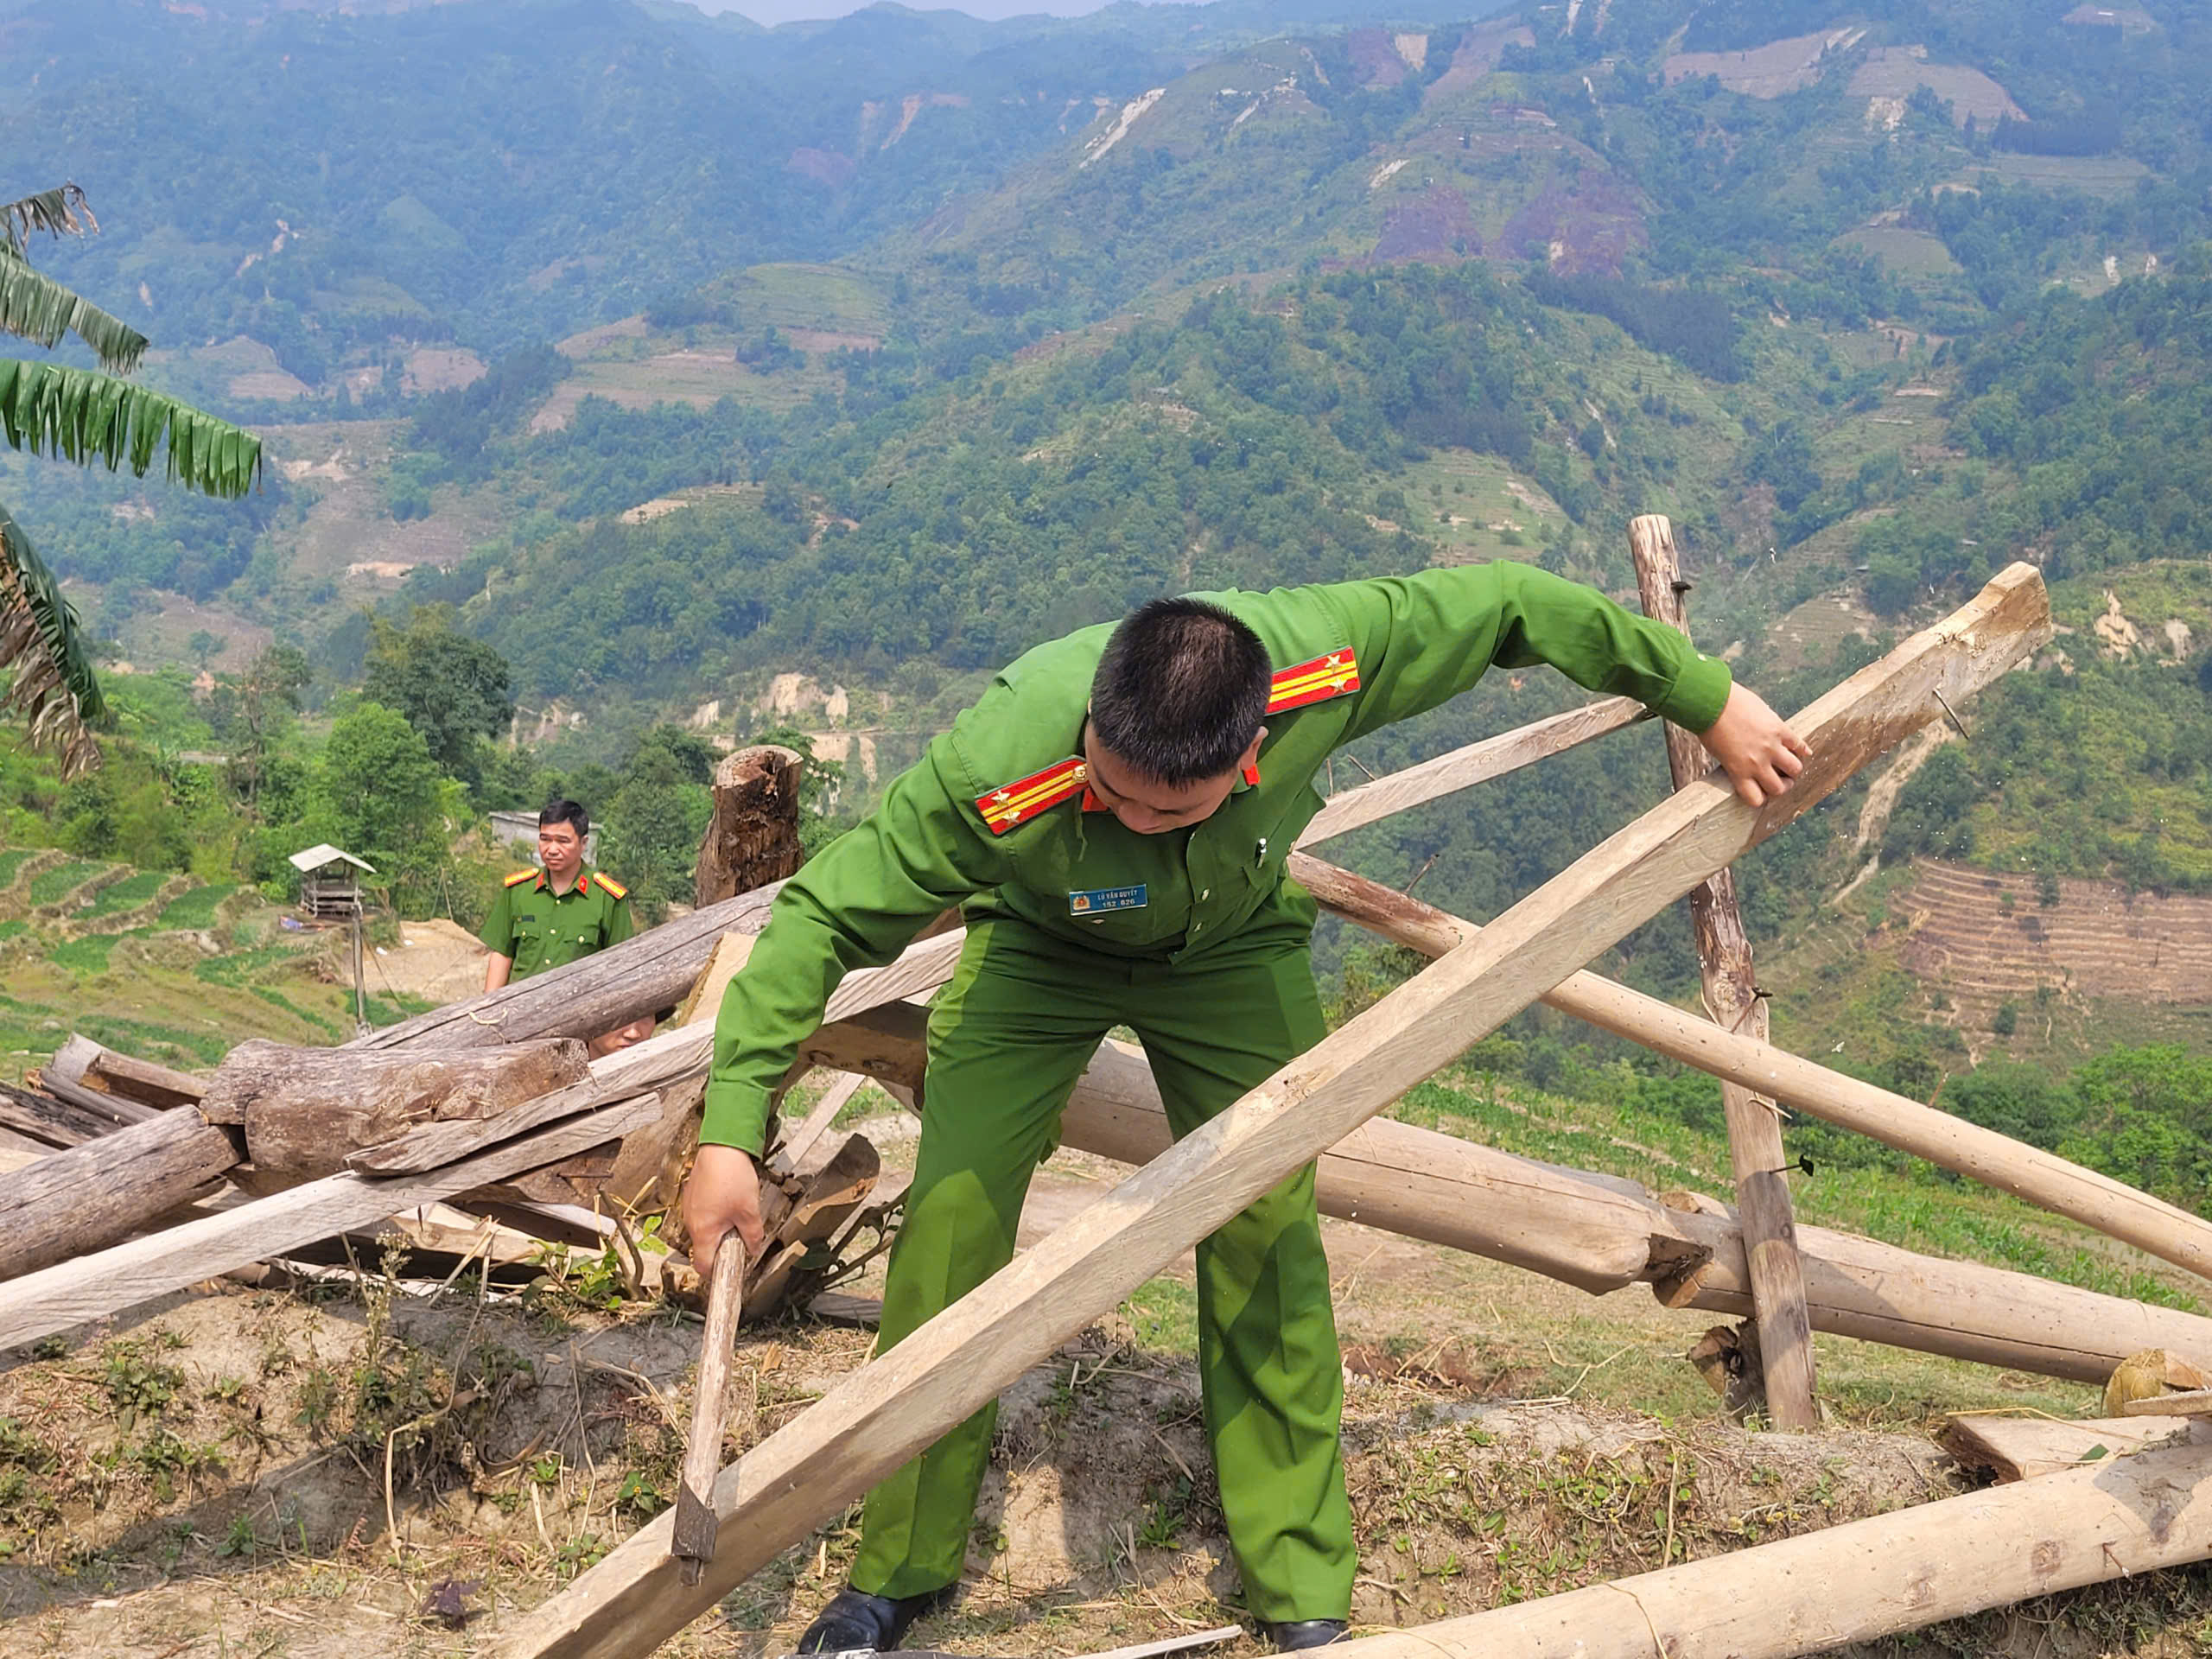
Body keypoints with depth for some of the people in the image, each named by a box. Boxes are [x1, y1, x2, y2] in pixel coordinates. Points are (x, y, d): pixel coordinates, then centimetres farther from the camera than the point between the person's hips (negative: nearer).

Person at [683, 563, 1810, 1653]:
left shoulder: (1319, 661, -38)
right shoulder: (998, 772, -43)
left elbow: (1504, 605, -21)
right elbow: (826, 915, -32)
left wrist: (1707, 699, -11)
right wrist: (731, 1129, -37)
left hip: (1232, 950, 2)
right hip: (1038, 950, -1)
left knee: (1265, 1238, -7)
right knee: (950, 1227, -11)